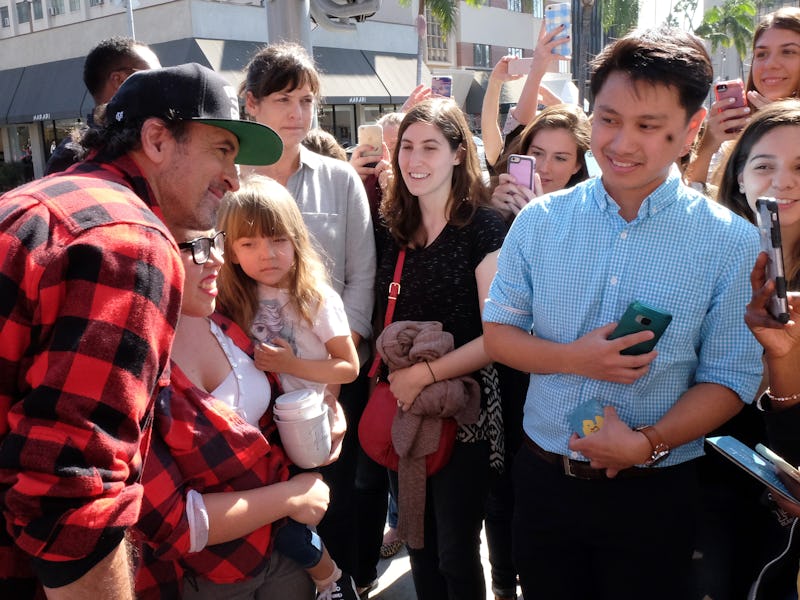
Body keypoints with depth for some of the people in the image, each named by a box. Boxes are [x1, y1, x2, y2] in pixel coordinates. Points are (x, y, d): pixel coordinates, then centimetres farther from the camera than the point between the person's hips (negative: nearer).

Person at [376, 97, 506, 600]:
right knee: (417, 543, 19)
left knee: (456, 554, 10)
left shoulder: (483, 226, -11)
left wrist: (424, 374, -17)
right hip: (403, 407, 5)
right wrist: (391, 376, -3)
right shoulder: (393, 227, 4)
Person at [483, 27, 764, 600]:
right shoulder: (539, 221, -5)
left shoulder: (732, 242, -9)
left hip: (654, 493, -1)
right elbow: (497, 333, 0)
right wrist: (574, 359, -18)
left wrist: (649, 443, -22)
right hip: (543, 478, 2)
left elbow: (729, 379, -8)